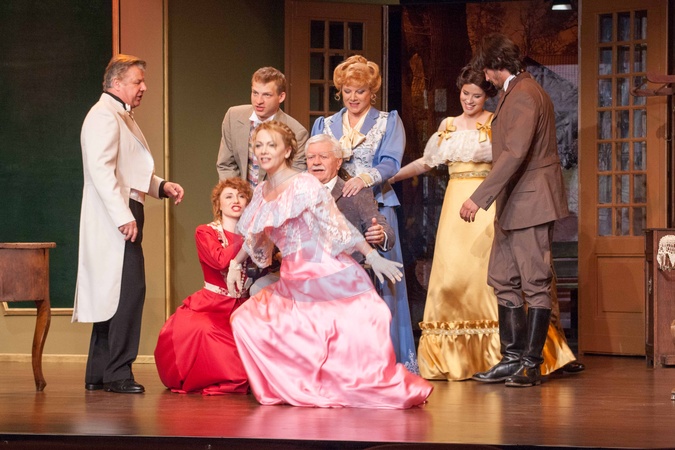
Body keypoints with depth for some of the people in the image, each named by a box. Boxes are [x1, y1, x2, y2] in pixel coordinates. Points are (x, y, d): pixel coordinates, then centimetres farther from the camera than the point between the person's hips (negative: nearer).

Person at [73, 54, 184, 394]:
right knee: (128, 289, -14)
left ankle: (98, 373, 14)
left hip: (125, 213, 11)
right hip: (115, 216, -11)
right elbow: (101, 169, -20)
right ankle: (117, 371, -13)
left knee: (112, 294, 10)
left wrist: (161, 186, 11)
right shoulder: (104, 115, -9)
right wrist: (124, 216, -25)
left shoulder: (122, 117, 23)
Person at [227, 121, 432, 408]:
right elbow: (255, 237, 27)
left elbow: (338, 225, -10)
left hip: (327, 275, -7)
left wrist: (372, 256, -10)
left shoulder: (303, 185, -12)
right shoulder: (261, 192, 10)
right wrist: (236, 264, 29)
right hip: (293, 282, 8)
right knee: (245, 321, -2)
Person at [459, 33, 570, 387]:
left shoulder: (523, 96, -16)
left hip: (530, 203, -11)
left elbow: (514, 154, -26)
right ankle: (512, 358, 13)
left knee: (535, 284, -5)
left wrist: (480, 198, -28)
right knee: (503, 279, 10)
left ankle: (531, 364, -2)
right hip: (513, 206, 11)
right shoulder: (515, 93, 17)